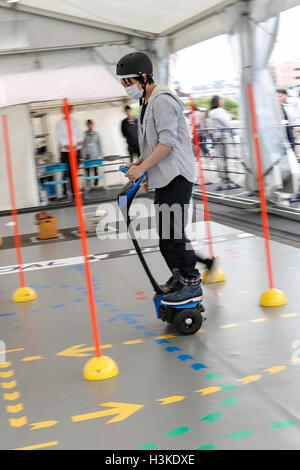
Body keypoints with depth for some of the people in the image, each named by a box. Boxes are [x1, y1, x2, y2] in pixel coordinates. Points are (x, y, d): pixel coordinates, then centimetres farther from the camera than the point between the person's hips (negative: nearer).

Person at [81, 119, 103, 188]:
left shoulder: (96, 133, 8)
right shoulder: (84, 134, 3)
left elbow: (99, 144, 12)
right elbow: (82, 144, 4)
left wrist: (100, 153, 6)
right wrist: (83, 155, -1)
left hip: (95, 154, 1)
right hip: (87, 155, -1)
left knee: (95, 169, 2)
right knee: (87, 169, -4)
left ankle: (95, 184, 9)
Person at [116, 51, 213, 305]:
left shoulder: (163, 100, -14)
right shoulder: (147, 101, 19)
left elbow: (167, 142, -20)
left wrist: (141, 168, -20)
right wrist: (140, 162, 14)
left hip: (176, 175, -10)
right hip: (164, 178, 10)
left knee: (172, 230, -12)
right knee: (165, 230, 13)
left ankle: (192, 284, -5)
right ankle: (178, 276, 25)